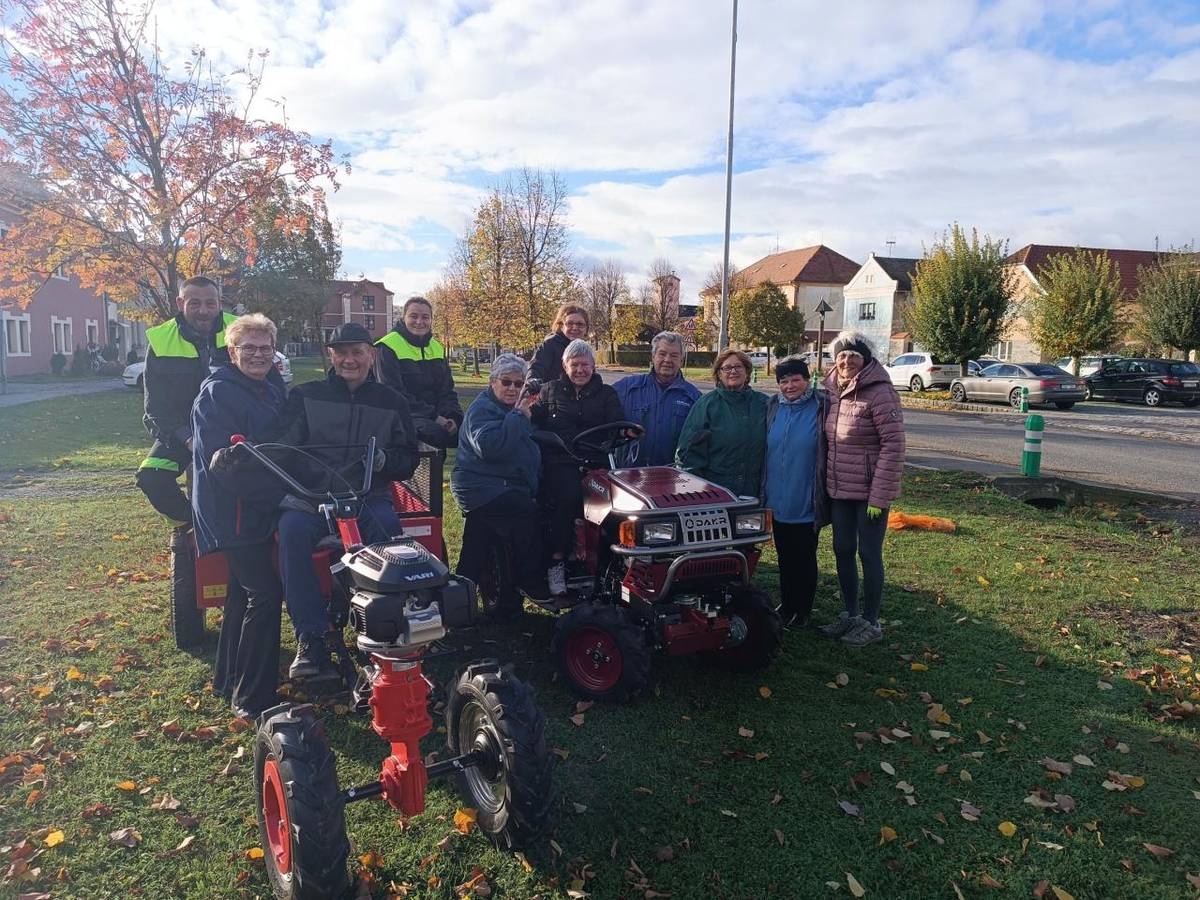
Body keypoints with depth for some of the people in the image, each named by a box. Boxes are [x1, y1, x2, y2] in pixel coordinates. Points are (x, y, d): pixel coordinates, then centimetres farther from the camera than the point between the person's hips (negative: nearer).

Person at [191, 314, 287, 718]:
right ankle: (252, 699, -2)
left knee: (245, 592, 18)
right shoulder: (217, 393, -13)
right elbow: (218, 461, -22)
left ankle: (228, 680, 35)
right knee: (265, 594, -12)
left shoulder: (272, 389, 13)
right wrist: (275, 492, -24)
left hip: (259, 510, 9)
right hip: (232, 513, -9)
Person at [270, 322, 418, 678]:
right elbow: (281, 448, 4)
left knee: (387, 526, -33)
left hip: (369, 497, 0)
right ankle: (312, 637, -27)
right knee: (292, 529, -32)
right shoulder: (305, 395, 13)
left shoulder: (391, 402, 15)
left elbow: (409, 459, 13)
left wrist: (385, 460, -10)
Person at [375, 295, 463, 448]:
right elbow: (395, 394, -13)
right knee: (438, 431, -34)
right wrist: (433, 417, -19)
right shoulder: (389, 347, -5)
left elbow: (447, 390, 12)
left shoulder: (437, 348, 15)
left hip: (435, 413, 6)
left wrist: (451, 417, -10)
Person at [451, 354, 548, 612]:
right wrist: (518, 416, -24)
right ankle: (534, 586, -13)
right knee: (528, 515, -24)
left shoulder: (512, 409, 21)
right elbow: (489, 446, -29)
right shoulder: (482, 409, -10)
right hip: (484, 489, -10)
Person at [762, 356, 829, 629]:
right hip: (778, 501, 4)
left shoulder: (821, 407, -9)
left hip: (805, 504, -4)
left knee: (804, 559, 8)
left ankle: (802, 612, 22)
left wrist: (822, 495, -8)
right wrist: (763, 491, 11)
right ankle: (786, 607, 30)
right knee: (784, 557, 16)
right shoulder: (772, 407, 4)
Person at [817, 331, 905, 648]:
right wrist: (825, 482, 9)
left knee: (869, 554, 2)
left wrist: (879, 496, -19)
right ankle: (850, 615, 29)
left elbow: (894, 445, -17)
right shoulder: (832, 392, 6)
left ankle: (871, 622, 16)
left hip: (870, 491, -7)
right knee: (842, 551, 14)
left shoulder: (879, 393, -15)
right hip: (839, 490, 7)